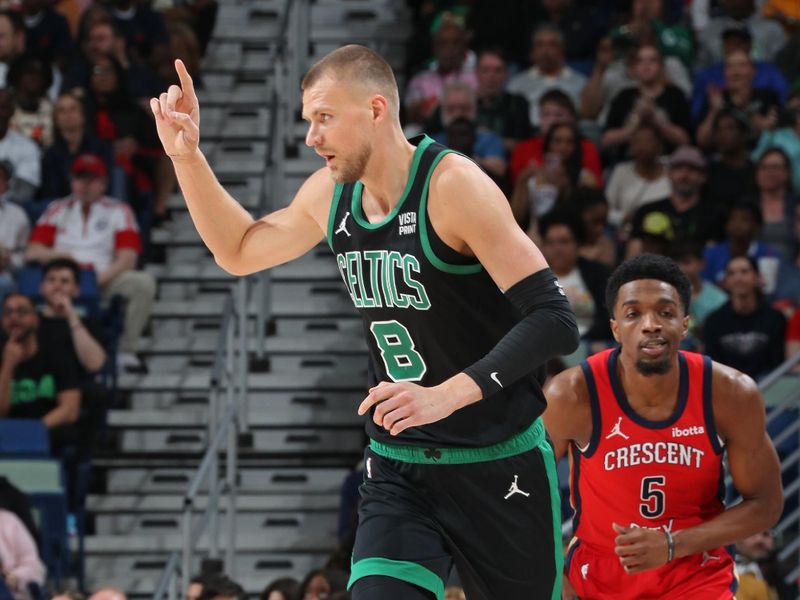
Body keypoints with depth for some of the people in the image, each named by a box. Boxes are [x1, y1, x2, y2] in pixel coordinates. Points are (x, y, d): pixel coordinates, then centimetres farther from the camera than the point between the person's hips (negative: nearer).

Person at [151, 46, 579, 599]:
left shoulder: (453, 185, -18)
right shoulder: (330, 193, 3)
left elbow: (554, 320, -24)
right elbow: (239, 251, 23)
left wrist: (447, 395, -34)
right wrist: (186, 155, 10)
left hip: (499, 469, -5)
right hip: (399, 470, 5)